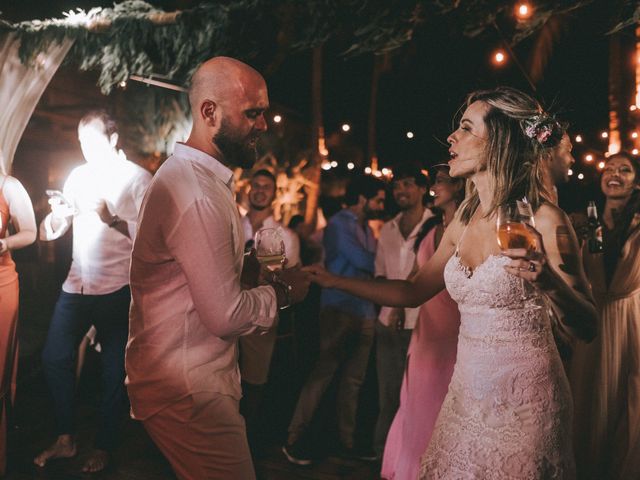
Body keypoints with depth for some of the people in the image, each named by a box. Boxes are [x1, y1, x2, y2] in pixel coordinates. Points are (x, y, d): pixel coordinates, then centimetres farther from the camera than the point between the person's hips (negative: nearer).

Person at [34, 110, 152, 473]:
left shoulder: (138, 178, -6)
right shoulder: (78, 176, 10)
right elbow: (50, 232, 6)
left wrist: (113, 219, -28)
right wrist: (58, 214, -15)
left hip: (116, 289, -5)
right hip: (77, 284, 5)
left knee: (115, 370, 6)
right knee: (55, 358, 8)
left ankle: (104, 448, 24)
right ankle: (66, 439, 27)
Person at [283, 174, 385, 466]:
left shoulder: (367, 229, 17)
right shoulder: (339, 224, -7)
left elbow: (370, 269, 15)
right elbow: (362, 261, -16)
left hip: (365, 312, 7)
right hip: (340, 309, -7)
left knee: (354, 379, 10)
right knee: (323, 374, -3)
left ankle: (347, 440, 20)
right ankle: (295, 440, 7)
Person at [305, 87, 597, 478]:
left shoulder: (543, 221, -15)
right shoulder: (465, 219, 3)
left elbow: (588, 327, -10)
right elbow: (414, 291, 11)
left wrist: (550, 282, -30)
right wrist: (336, 281, 11)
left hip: (523, 397, -5)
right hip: (468, 390, 6)